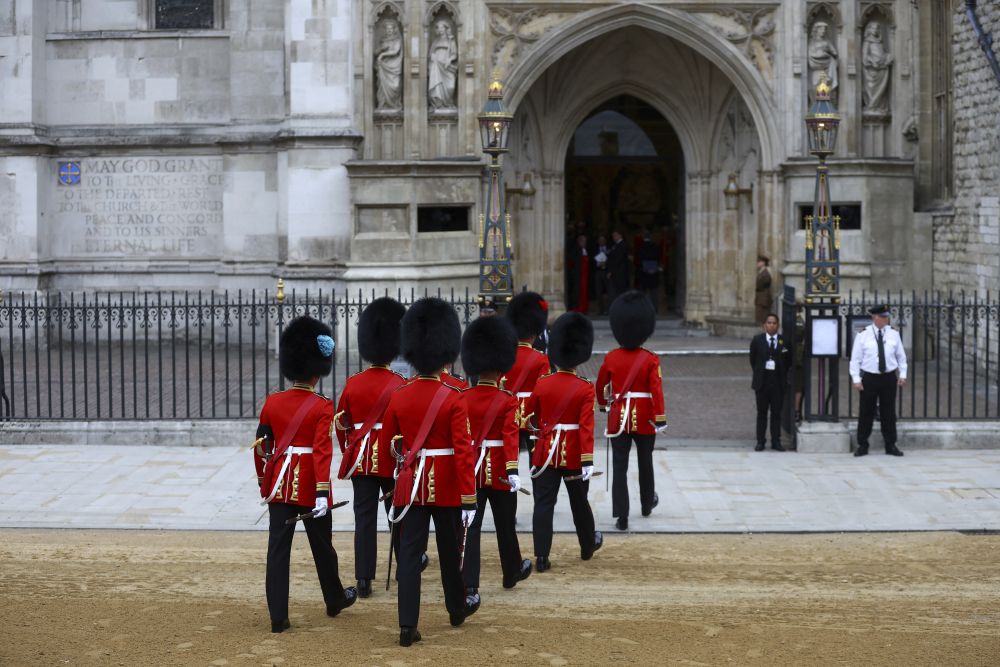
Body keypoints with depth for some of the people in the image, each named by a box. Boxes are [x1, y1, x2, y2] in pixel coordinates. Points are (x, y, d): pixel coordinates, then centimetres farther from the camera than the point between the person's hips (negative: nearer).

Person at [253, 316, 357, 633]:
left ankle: (278, 617, -2)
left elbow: (261, 447, 8)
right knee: (322, 545, 14)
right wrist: (323, 493, -22)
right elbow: (322, 450, -19)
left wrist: (263, 484, 20)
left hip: (279, 484, 3)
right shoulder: (322, 407, -10)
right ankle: (335, 599, 34)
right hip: (310, 485, -3)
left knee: (278, 548, 1)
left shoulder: (272, 402, 2)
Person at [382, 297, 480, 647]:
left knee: (410, 553, 1)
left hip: (411, 484, 2)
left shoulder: (399, 396, -2)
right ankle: (457, 608, 36)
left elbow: (388, 440, 10)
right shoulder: (453, 398, -13)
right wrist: (469, 499, -14)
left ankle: (407, 625, -6)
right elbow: (464, 451, -16)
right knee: (451, 549, 16)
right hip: (447, 485, -2)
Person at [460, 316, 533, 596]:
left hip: (470, 467, 2)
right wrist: (513, 470, -23)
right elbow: (510, 437, -19)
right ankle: (512, 572, 34)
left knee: (470, 524, 0)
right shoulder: (508, 401, -10)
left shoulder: (463, 398, -1)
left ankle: (468, 582, -8)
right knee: (505, 523, 14)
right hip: (499, 470, -2)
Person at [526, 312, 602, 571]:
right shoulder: (585, 389, -11)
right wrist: (587, 461, -18)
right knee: (579, 501, 17)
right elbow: (586, 427, -17)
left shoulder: (542, 384, -3)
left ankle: (542, 557, -4)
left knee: (543, 503, 1)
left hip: (546, 452, 1)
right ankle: (588, 545, 36)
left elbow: (531, 416, 10)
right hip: (574, 454, -1)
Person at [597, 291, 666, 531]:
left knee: (620, 466, 0)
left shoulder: (611, 358, -3)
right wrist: (660, 418, -15)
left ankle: (621, 516, -7)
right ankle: (647, 503, 39)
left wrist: (604, 404, 30)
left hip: (619, 417, 1)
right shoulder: (650, 360, -10)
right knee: (645, 462, 19)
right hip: (644, 419, -1)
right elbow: (656, 390, -17)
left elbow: (601, 385, 10)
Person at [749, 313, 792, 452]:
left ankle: (776, 441, 11)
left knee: (777, 413, 5)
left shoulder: (784, 341, 0)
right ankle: (760, 441, 10)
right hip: (762, 381, 0)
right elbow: (753, 359, 9)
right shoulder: (757, 340, 0)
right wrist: (759, 373, 8)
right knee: (762, 412, 5)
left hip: (778, 382, 0)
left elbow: (788, 362, 10)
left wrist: (783, 375, 7)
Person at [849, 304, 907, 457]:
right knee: (866, 412, 1)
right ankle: (862, 445, 10)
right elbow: (855, 358, -2)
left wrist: (902, 374, 5)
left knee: (889, 413, 6)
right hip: (869, 378, -2)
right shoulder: (863, 335, -4)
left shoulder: (894, 334, 4)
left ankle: (890, 445, 14)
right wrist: (856, 379, -7)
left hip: (889, 377, 2)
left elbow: (901, 356, 12)